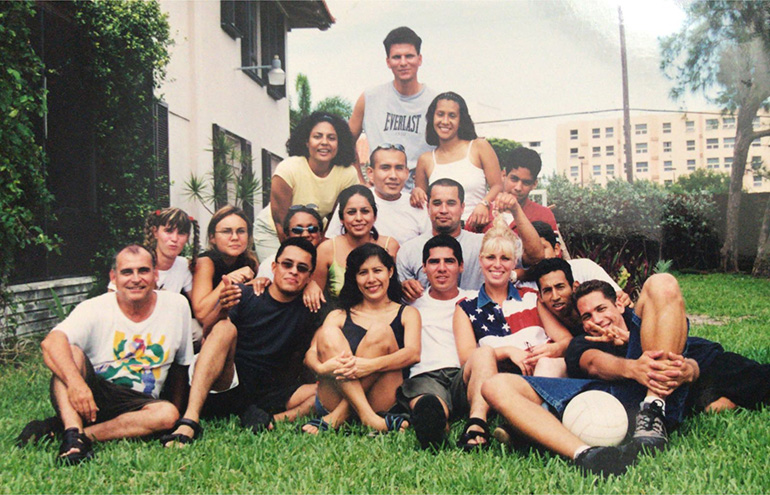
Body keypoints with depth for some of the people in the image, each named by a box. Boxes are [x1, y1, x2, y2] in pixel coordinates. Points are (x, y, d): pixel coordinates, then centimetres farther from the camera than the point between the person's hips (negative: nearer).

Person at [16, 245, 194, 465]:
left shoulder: (177, 305, -1)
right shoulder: (95, 309, -9)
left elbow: (181, 362, 10)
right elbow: (51, 343, -27)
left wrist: (177, 404, 8)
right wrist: (75, 382, -43)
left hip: (135, 406, 2)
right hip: (91, 396, -1)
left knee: (167, 414, -30)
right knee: (72, 352, -26)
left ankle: (58, 426, -25)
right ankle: (72, 432, -39)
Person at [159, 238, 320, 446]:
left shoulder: (306, 313, 7)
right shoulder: (244, 295, 2)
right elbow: (206, 338, -8)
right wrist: (221, 312, -27)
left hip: (266, 398, 2)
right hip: (223, 387, -1)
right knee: (225, 328, -28)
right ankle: (190, 420, -39)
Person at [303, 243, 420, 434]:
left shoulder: (407, 314, 16)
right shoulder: (339, 316, 20)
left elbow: (413, 354, -4)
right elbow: (310, 354, 5)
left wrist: (371, 365, -24)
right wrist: (321, 367, -22)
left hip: (382, 401, -1)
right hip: (335, 397, 2)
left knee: (380, 331, -21)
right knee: (327, 332, -19)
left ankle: (336, 417, -22)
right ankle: (369, 418, -31)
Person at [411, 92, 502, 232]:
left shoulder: (479, 147, 7)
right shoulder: (426, 160, 13)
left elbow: (498, 186, 2)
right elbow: (421, 203, 21)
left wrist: (484, 204, -18)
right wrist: (415, 193, -2)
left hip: (478, 226, -2)